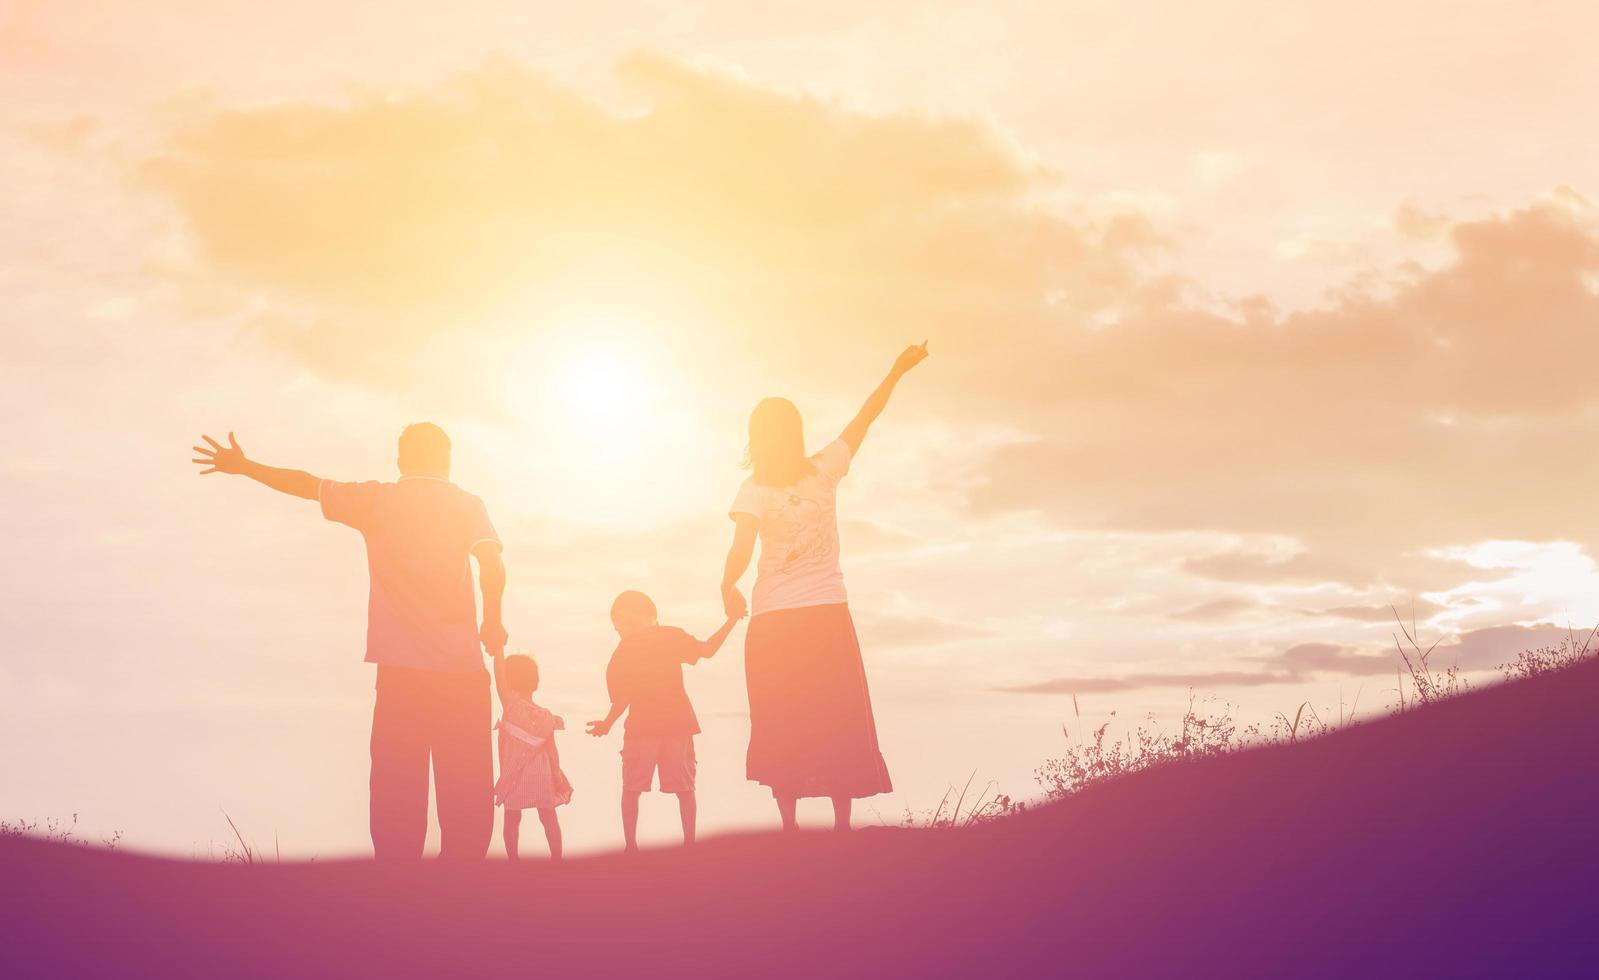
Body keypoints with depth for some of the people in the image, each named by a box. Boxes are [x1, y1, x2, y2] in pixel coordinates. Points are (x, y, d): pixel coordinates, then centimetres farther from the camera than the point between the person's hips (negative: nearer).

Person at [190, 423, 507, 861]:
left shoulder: (377, 500, 9)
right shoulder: (467, 504, 6)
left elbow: (307, 485, 13)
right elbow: (492, 564, -8)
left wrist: (243, 466, 25)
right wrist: (492, 623, 6)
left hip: (401, 669, 1)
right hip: (462, 669, -1)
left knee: (399, 796, 0)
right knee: (467, 796, 1)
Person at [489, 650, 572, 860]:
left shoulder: (511, 705, -13)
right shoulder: (546, 717, -1)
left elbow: (499, 676, -17)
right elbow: (552, 751, 1)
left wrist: (498, 650, -12)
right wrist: (557, 776, 9)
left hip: (513, 778, -3)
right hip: (542, 777, 3)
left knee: (512, 819, 8)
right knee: (548, 817, 13)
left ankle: (513, 859, 9)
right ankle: (557, 858, 16)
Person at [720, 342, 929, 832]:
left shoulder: (755, 491, -7)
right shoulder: (824, 471, 1)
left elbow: (740, 552, -18)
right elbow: (864, 419, 11)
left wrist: (728, 589, 0)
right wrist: (898, 371, 21)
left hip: (773, 621, -2)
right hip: (828, 613, 2)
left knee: (783, 731, 3)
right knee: (838, 724, 6)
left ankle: (790, 828, -3)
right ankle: (842, 826, -2)